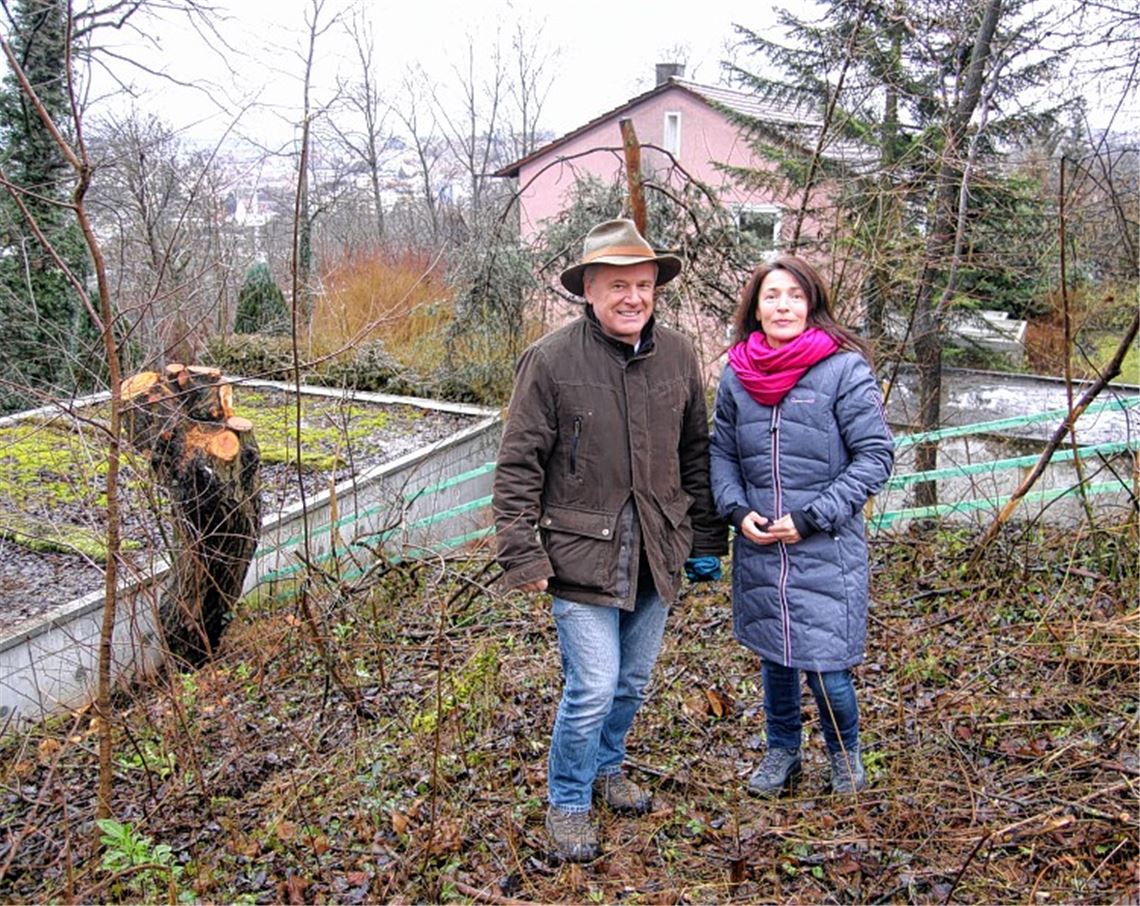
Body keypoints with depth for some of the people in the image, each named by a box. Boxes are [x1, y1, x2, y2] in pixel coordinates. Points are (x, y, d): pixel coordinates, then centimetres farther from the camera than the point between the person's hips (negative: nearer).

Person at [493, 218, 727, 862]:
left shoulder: (679, 356, 3)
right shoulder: (551, 360, -11)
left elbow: (696, 454, 11)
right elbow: (519, 465, -9)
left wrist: (706, 541, 11)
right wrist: (522, 554, -13)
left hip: (657, 554, 5)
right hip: (583, 553, -5)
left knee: (634, 681, 18)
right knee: (593, 688, -5)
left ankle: (607, 768, 44)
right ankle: (568, 803, 19)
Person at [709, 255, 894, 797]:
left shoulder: (844, 369, -11)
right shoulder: (737, 374, 2)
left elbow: (876, 457, -10)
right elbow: (721, 452, 13)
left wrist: (810, 518, -14)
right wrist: (737, 510, -4)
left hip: (827, 550, -4)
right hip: (759, 548, 4)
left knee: (825, 664, 0)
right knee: (774, 655, 17)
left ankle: (844, 753, 29)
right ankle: (781, 751, 39)